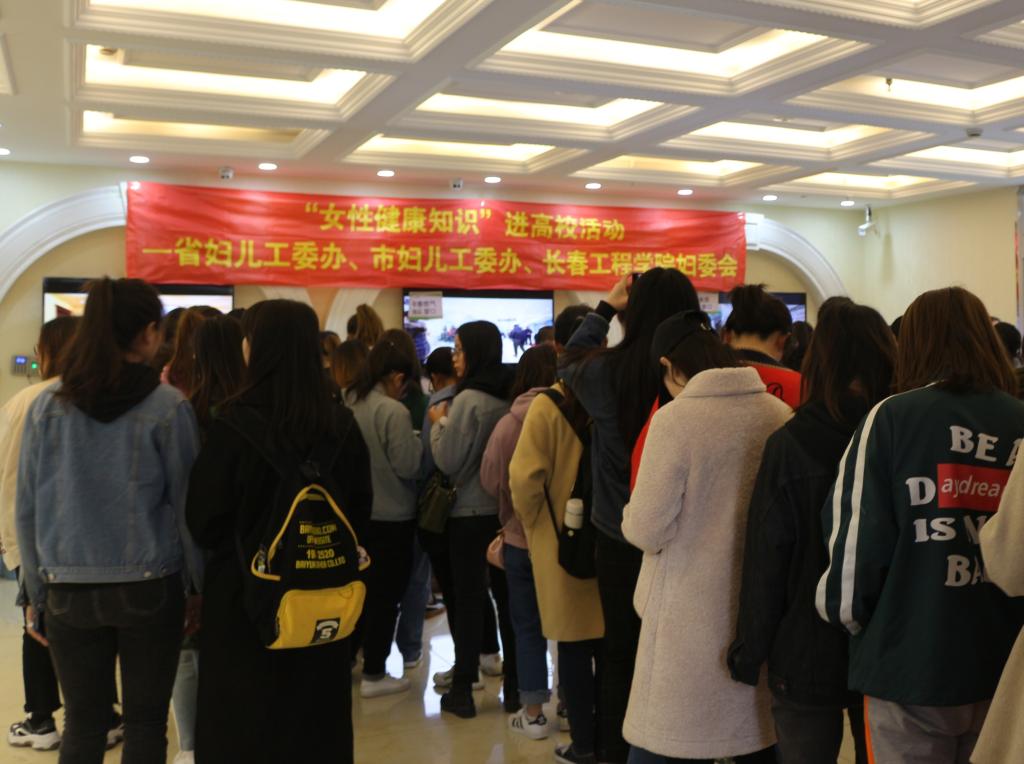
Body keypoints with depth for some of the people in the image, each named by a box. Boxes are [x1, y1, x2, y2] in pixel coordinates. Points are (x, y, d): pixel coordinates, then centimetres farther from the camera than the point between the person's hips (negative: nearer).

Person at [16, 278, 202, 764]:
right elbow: (186, 505, -4)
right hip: (150, 588, -2)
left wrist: (36, 593, 11)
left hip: (70, 591, 2)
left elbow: (28, 508, 3)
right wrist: (201, 587, 5)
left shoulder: (48, 405, 0)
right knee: (145, 723, 10)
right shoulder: (168, 407, -8)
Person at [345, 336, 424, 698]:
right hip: (392, 517, -7)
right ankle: (374, 675, 13)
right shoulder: (393, 411, -21)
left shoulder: (348, 403, 1)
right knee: (385, 595, 5)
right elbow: (407, 466, -19)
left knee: (361, 588, 22)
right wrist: (417, 441, -2)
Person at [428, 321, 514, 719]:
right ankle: (514, 684, 22)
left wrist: (439, 423, -1)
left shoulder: (468, 399, -16)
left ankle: (463, 690, 11)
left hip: (470, 513, -6)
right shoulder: (509, 397, 2)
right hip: (505, 509, 6)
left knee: (467, 599, 4)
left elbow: (449, 461, -14)